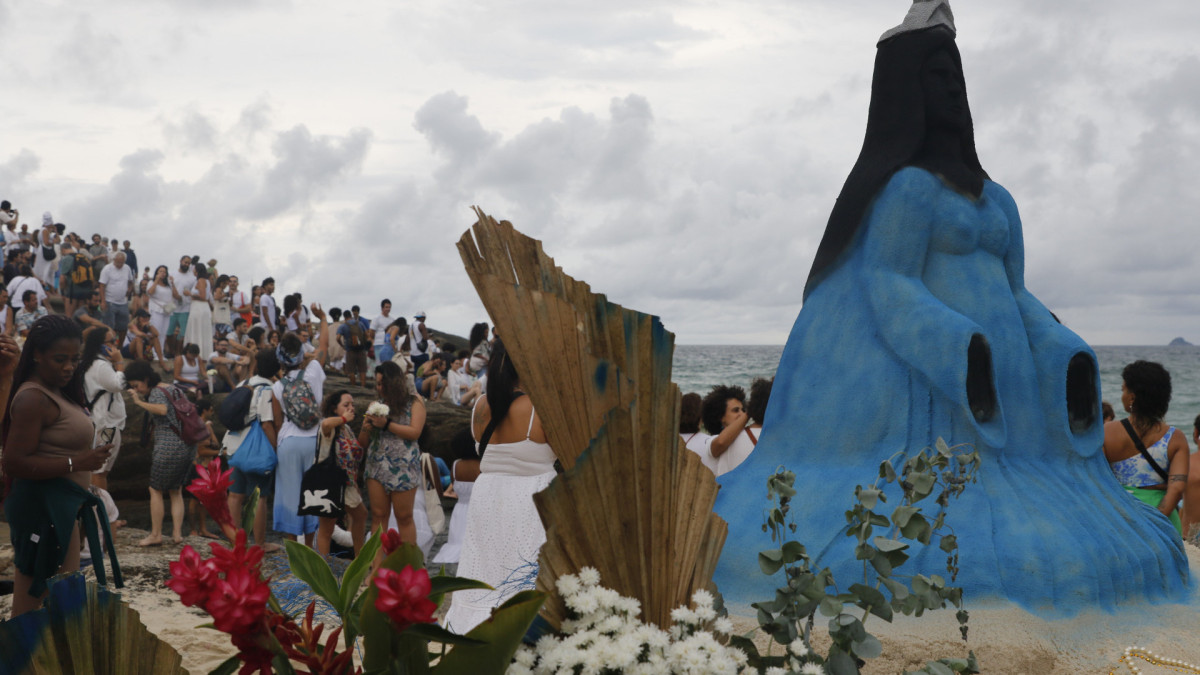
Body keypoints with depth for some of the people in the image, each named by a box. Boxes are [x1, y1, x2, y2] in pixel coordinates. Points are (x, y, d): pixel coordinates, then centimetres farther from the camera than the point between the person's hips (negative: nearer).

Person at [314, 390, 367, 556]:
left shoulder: (346, 429, 12)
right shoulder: (331, 428, -15)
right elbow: (326, 423, -42)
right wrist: (343, 418, -27)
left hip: (347, 484, 10)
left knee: (360, 515, 26)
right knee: (326, 528, -5)